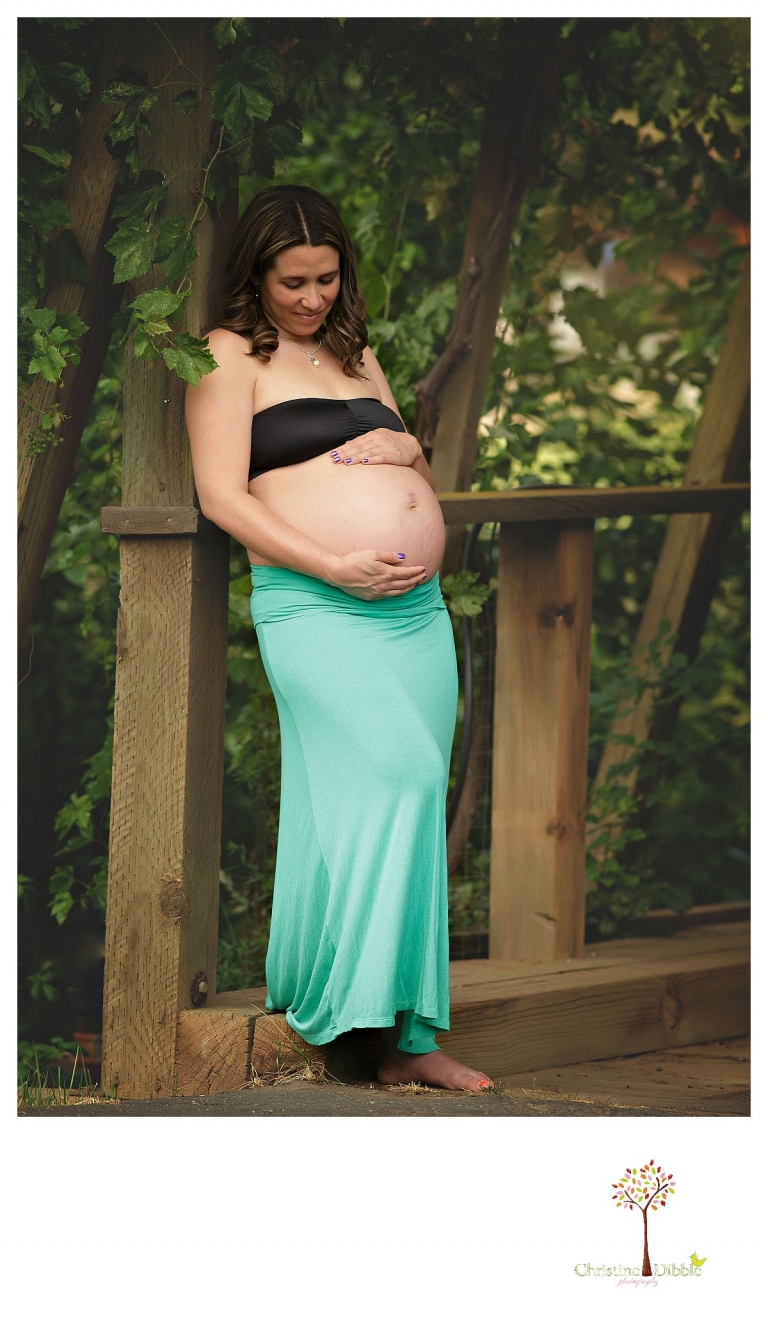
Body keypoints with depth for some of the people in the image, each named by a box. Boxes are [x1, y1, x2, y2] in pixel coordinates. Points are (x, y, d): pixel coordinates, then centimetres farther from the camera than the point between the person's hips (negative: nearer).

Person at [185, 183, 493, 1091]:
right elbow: (221, 497, -7)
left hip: (417, 609, 7)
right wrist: (336, 567, -15)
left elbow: (420, 482, 29)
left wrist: (404, 448, 4)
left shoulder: (355, 354, 23)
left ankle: (403, 1034, 2)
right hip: (315, 610, -7)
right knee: (396, 777, -21)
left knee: (408, 804, 1)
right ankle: (339, 1006, -15)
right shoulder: (232, 354, 3)